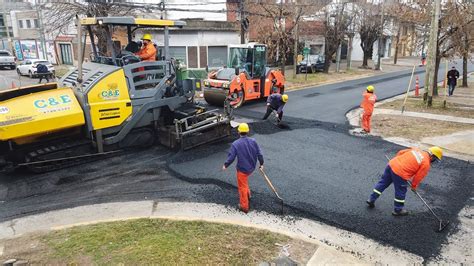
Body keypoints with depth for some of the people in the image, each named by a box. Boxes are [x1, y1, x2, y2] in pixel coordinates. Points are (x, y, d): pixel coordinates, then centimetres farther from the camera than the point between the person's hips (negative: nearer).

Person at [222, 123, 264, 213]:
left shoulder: (235, 144, -20)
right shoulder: (253, 141, -8)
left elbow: (231, 157, -17)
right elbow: (259, 154, -2)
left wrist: (225, 165, 1)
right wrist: (261, 163, 15)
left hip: (242, 169, -5)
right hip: (251, 168, 5)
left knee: (242, 187, 11)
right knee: (244, 181, 34)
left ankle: (244, 207, 23)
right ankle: (247, 194, 48)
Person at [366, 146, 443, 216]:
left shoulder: (416, 149, 16)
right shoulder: (426, 164, -2)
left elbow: (400, 152, 17)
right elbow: (418, 176, 2)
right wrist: (414, 186, 18)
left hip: (391, 164, 7)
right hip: (400, 173, -7)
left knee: (383, 183, 20)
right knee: (401, 192, 12)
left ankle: (371, 199, 29)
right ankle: (398, 210, 28)